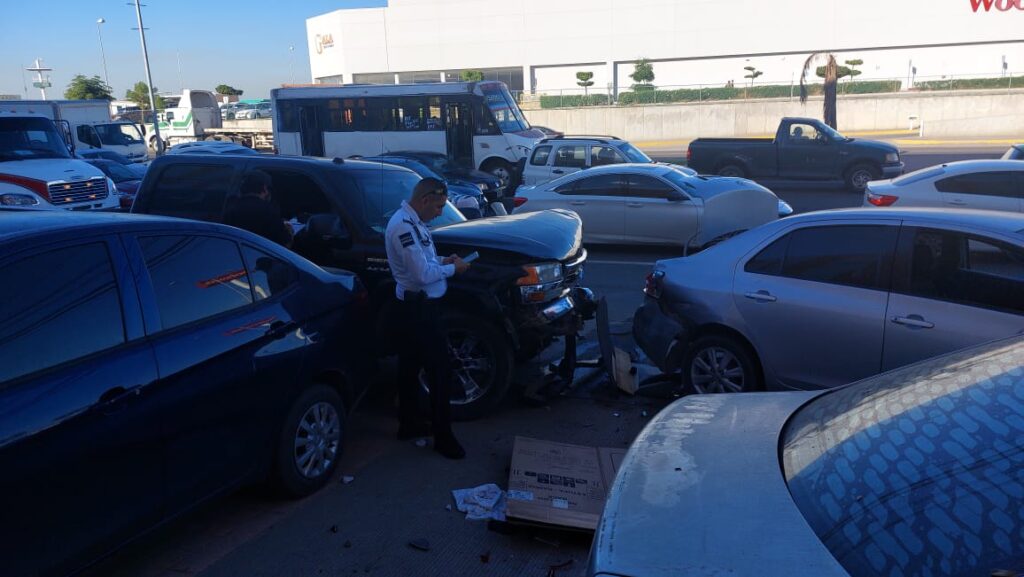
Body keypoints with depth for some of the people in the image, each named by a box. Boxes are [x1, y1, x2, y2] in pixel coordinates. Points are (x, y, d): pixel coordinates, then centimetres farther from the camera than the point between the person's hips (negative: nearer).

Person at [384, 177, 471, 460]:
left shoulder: (411, 221, 11)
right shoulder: (404, 226, -22)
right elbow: (423, 274, -24)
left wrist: (441, 260, 7)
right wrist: (452, 269, -10)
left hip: (413, 305, 10)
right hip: (420, 307, -10)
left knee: (410, 366, 17)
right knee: (440, 370, -5)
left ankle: (408, 423, 30)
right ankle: (443, 436, 4)